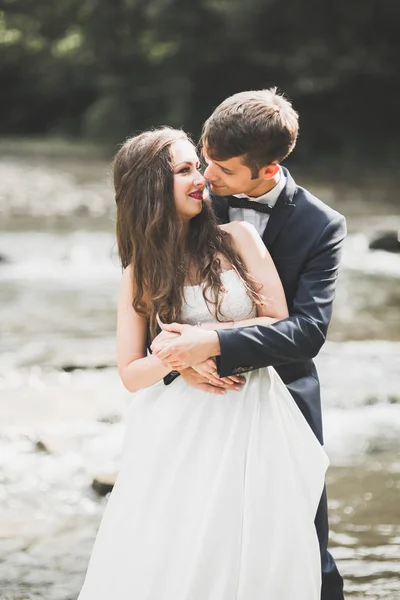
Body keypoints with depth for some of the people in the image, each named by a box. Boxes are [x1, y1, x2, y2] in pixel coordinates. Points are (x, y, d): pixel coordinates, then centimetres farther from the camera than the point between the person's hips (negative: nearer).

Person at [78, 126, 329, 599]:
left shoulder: (237, 240, 0)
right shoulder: (139, 274, 3)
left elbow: (280, 325, -2)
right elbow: (131, 373, 1)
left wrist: (204, 334, -10)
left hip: (251, 422, 0)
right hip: (179, 431, 0)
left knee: (250, 557, 1)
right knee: (169, 560, -2)